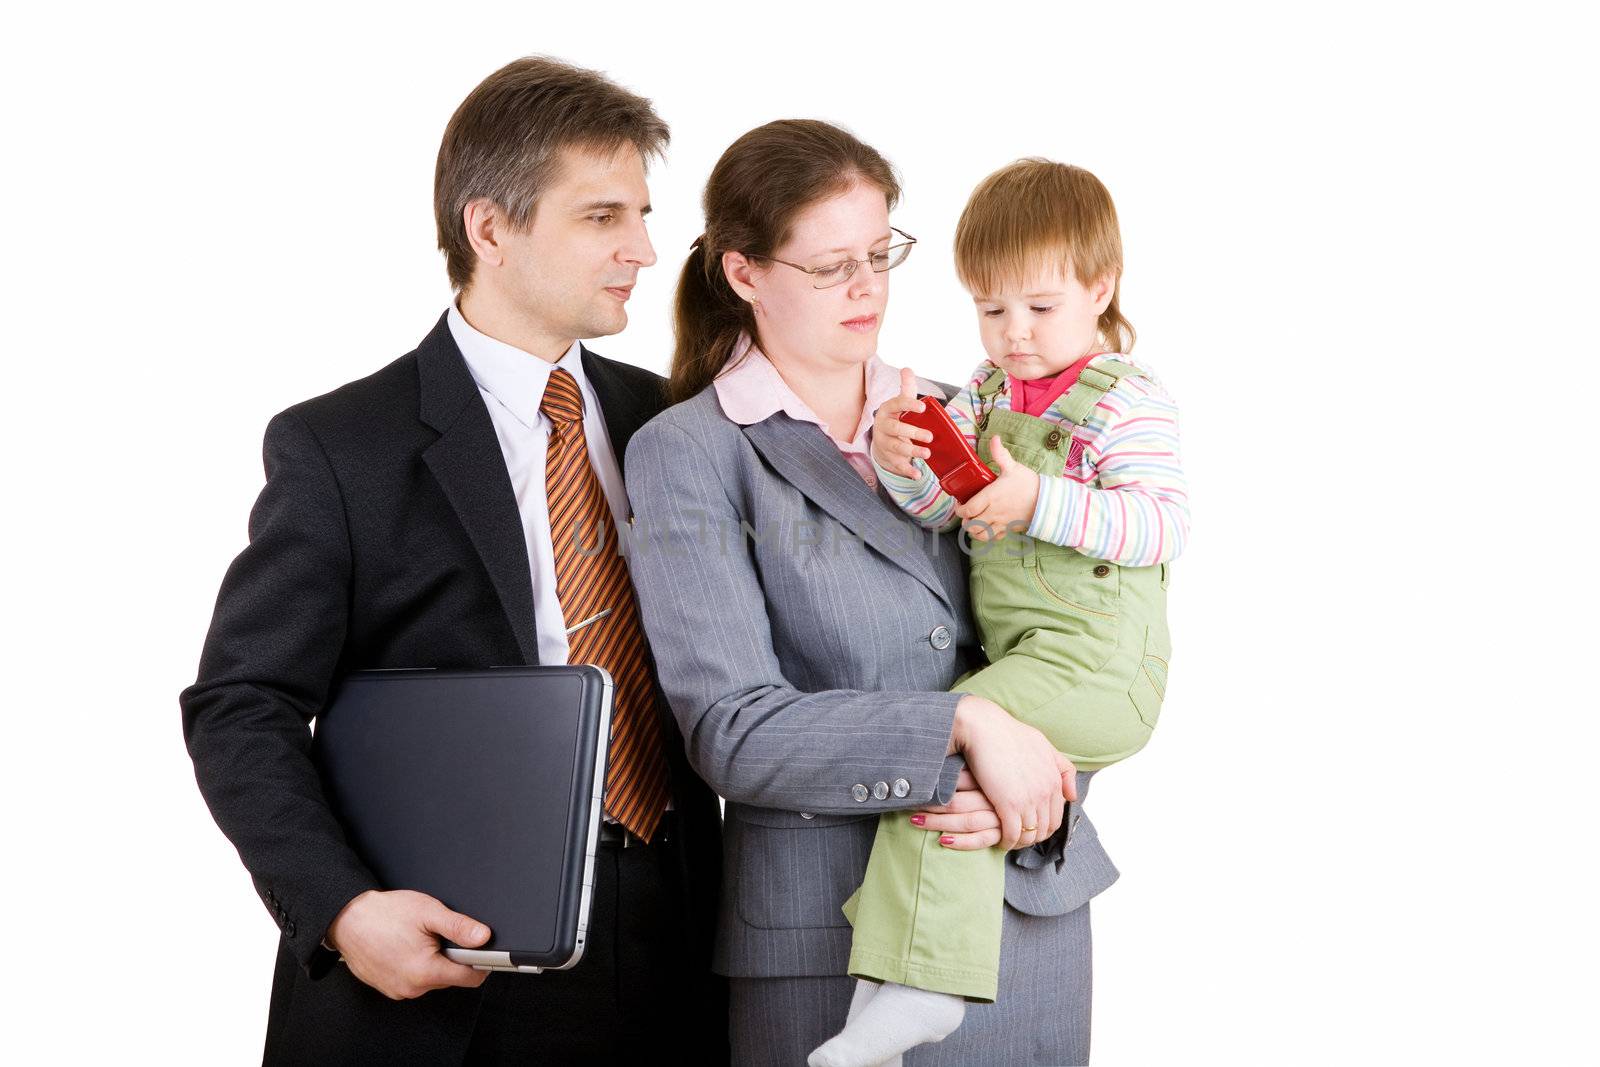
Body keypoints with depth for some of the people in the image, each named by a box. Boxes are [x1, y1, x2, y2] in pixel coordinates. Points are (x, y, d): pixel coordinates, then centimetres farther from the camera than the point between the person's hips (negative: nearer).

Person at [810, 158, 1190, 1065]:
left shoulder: (1130, 401, -7)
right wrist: (901, 461, -14)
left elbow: (1166, 524, -18)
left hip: (1098, 663, -8)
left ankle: (919, 985, -23)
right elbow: (939, 507, 9)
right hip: (1014, 653, 8)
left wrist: (1040, 501, -28)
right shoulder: (987, 390, 14)